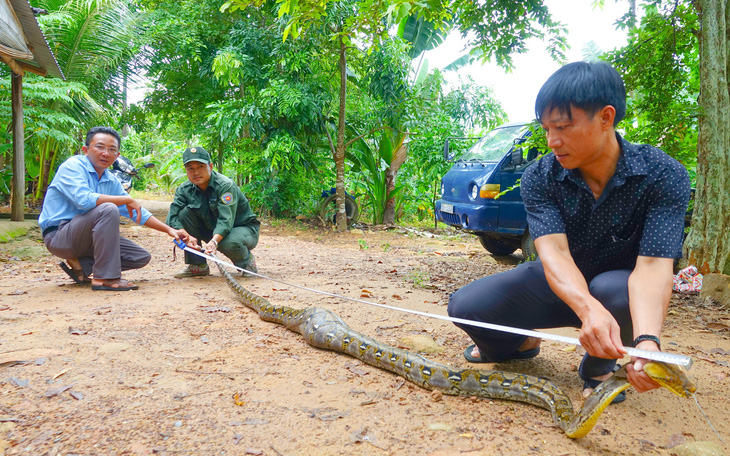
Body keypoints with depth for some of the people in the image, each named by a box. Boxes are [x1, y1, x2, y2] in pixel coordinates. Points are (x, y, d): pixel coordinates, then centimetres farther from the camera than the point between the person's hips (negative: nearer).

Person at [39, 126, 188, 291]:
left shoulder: (111, 181, 9)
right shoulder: (73, 166, -12)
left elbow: (137, 212, 15)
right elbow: (83, 199, -30)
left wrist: (169, 229, 8)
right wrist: (127, 200, -23)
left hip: (86, 237, 8)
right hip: (59, 236, -8)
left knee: (142, 257, 1)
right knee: (108, 210, -32)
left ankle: (81, 265, 4)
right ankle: (105, 278, -28)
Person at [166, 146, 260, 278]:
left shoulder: (225, 185, -24)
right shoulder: (184, 190, -7)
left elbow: (226, 220, -35)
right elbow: (172, 217, -17)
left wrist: (214, 241, -53)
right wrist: (187, 236, -35)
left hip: (244, 229, -5)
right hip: (211, 229, 6)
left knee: (229, 243, -40)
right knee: (184, 212, -15)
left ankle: (247, 260, -1)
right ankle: (198, 265, -6)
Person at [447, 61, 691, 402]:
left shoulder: (663, 176, -22)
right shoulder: (539, 178, -18)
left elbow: (653, 264, -31)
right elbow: (553, 250, -31)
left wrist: (647, 340, -50)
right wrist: (588, 308, -52)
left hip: (621, 287, -2)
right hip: (563, 284, 2)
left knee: (614, 290, -39)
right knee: (466, 306, -18)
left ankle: (600, 365, -4)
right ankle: (520, 342, 18)